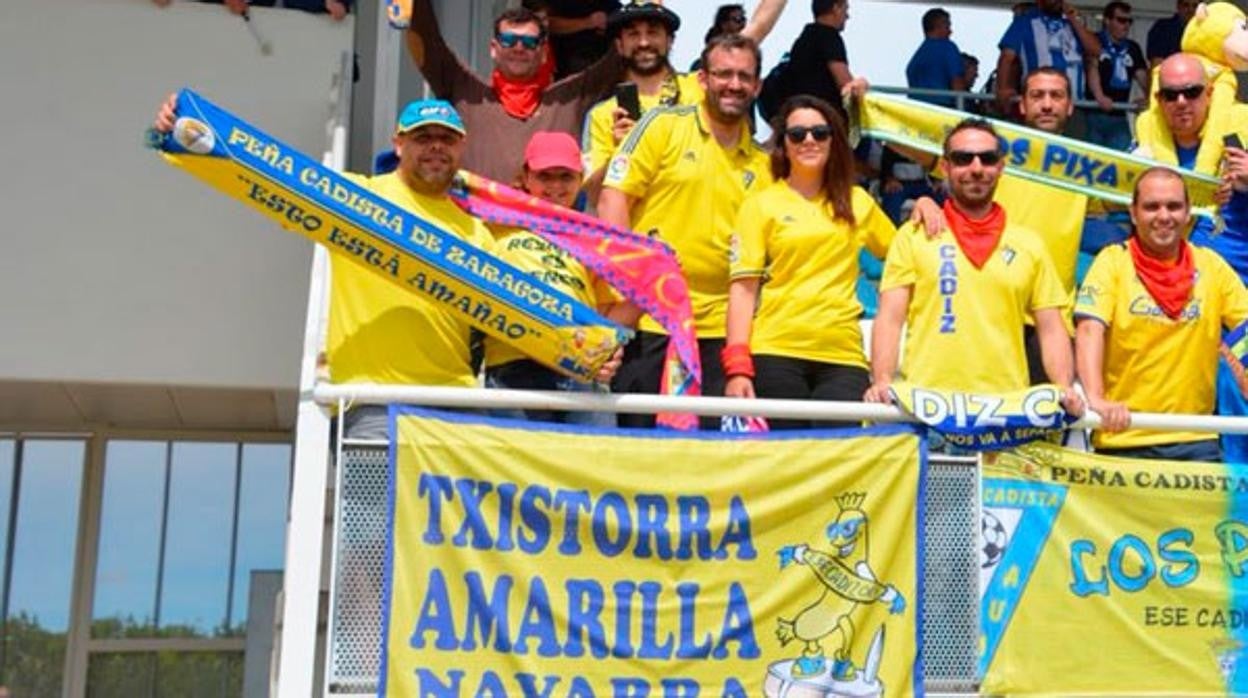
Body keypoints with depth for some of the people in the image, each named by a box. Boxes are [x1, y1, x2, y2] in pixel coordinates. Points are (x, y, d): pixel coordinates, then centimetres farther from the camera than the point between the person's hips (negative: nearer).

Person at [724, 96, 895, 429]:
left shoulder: (857, 202, 15)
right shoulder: (760, 204, 6)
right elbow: (743, 288, -1)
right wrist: (737, 366, -10)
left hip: (843, 355, 2)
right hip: (775, 354, -2)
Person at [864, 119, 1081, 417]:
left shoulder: (1028, 244, 15)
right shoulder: (914, 236, 9)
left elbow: (1051, 330, 13)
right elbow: (890, 319, 1)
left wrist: (1064, 389, -4)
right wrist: (882, 382, -14)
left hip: (1008, 405, 2)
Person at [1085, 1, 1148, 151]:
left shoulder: (1132, 48, 17)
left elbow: (1142, 75, 10)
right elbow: (1092, 68, -14)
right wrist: (1099, 96, -31)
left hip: (1119, 116, 5)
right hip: (1093, 114, -5)